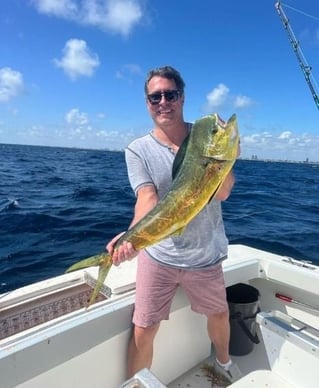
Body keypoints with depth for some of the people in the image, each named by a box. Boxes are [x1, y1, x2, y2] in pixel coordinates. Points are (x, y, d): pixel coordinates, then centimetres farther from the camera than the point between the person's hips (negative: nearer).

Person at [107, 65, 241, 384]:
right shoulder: (138, 150, -7)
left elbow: (222, 192, -13)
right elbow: (148, 199, -19)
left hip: (205, 255, 2)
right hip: (158, 255, -2)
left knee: (219, 314, 23)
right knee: (143, 331, 2)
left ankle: (223, 362, 56)